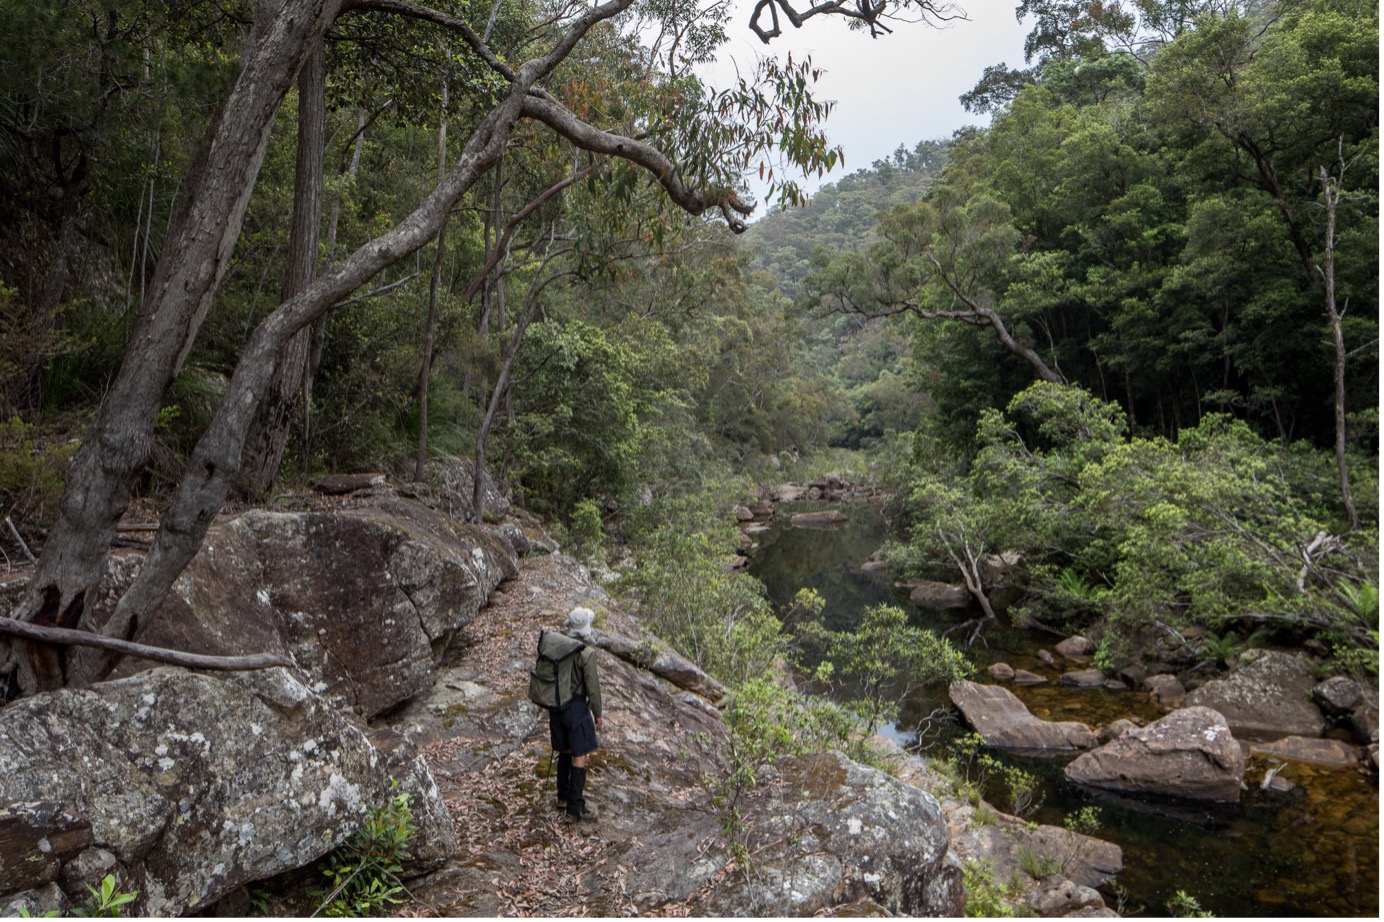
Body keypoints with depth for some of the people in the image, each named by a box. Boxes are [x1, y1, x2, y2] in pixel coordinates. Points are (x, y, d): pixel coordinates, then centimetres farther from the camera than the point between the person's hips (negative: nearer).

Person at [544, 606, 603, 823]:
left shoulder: (553, 643, -3)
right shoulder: (587, 653, -21)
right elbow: (592, 688, -16)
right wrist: (597, 716, -3)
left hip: (555, 705, 7)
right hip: (576, 706, -7)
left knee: (565, 751, 22)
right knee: (580, 757, 2)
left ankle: (564, 796, 36)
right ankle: (574, 809, 5)